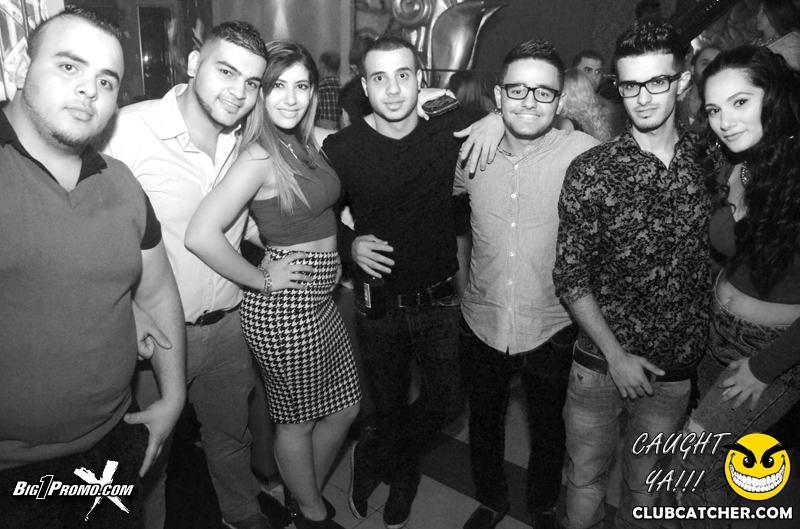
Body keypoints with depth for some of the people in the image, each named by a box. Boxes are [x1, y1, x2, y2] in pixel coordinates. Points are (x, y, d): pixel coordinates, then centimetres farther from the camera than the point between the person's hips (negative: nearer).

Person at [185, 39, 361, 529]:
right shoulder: (260, 156, -19)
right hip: (285, 307, -8)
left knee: (345, 407, 20)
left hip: (320, 298, 8)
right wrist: (262, 281, -17)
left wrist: (341, 250, 9)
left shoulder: (305, 143, 6)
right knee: (298, 419, 13)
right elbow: (201, 235, -28)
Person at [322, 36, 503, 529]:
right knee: (390, 406, 14)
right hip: (379, 303, -1)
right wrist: (351, 244, -17)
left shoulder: (451, 127, -6)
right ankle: (404, 477, 46)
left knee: (450, 400, 3)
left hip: (440, 299, 2)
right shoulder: (340, 147, -11)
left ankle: (372, 456, 30)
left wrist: (500, 117, -14)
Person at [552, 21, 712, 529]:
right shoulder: (591, 172, -13)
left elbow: (717, 247, 14)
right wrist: (615, 354, -13)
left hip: (677, 364, 3)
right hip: (602, 359, -2)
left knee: (646, 480, 21)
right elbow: (570, 275, -10)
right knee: (587, 477, 15)